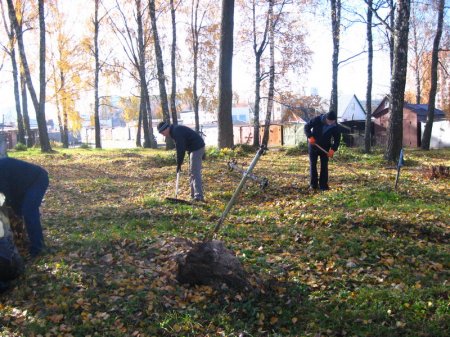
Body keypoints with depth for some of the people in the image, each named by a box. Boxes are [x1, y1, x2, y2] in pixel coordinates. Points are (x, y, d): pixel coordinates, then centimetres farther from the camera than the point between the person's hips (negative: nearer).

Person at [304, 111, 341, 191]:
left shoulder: (335, 127, -14)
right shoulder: (317, 120, -19)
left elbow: (337, 139, -5)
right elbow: (307, 126, -9)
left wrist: (333, 149, -20)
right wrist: (310, 136, -24)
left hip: (325, 148, 1)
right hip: (313, 146, -1)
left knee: (324, 166, -2)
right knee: (313, 165, 2)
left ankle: (323, 185, 4)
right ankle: (313, 184, 10)